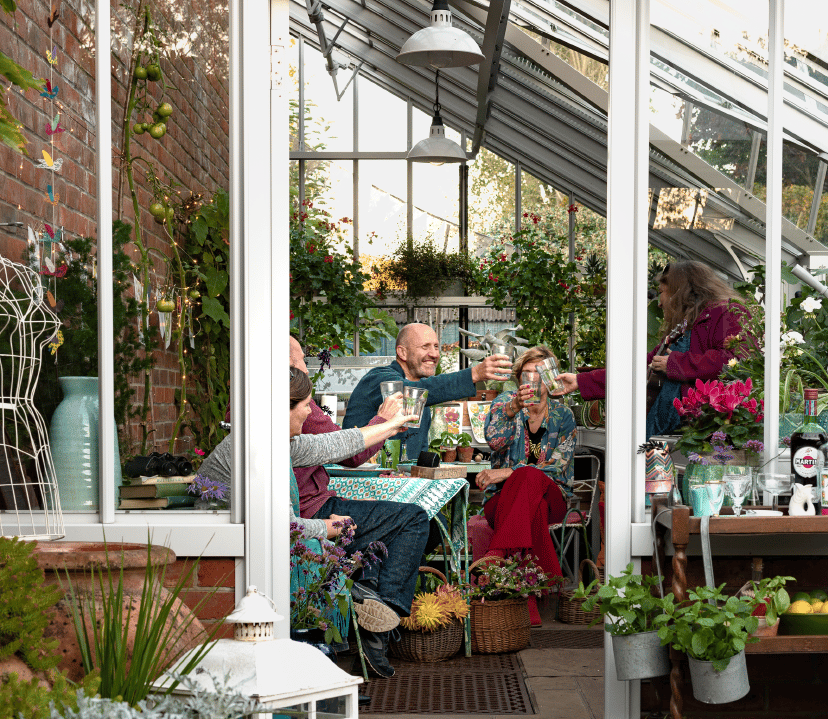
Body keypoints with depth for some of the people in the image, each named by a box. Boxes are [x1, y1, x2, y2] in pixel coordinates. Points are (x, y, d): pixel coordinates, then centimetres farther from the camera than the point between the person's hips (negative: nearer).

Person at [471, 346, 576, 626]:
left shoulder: (563, 415, 8)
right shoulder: (505, 401, 7)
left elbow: (557, 467, -3)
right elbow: (494, 441, -14)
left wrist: (509, 473, -14)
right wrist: (514, 408, -32)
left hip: (550, 495, 0)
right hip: (504, 496, 0)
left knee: (528, 477, -36)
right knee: (533, 509, -38)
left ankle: (496, 557, -47)